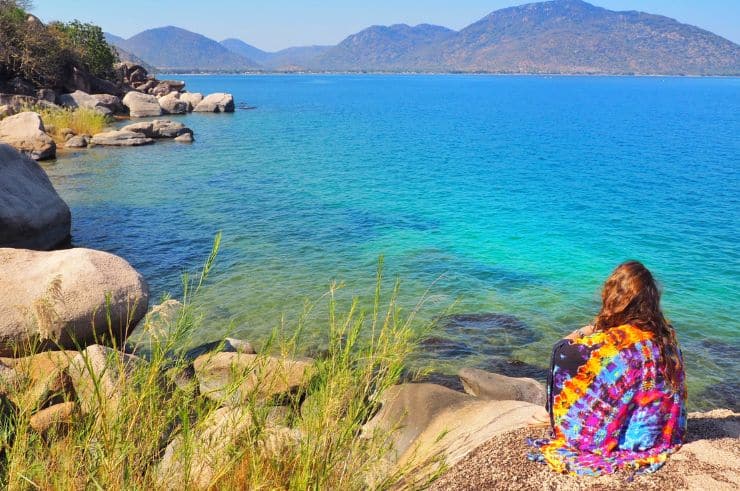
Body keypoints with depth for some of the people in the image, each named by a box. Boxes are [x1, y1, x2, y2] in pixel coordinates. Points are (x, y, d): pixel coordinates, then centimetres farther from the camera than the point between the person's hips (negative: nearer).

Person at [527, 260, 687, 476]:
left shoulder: (613, 343, -30)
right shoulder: (667, 334, -8)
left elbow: (562, 349, -20)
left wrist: (585, 331, 1)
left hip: (624, 440, -7)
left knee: (563, 354, 1)